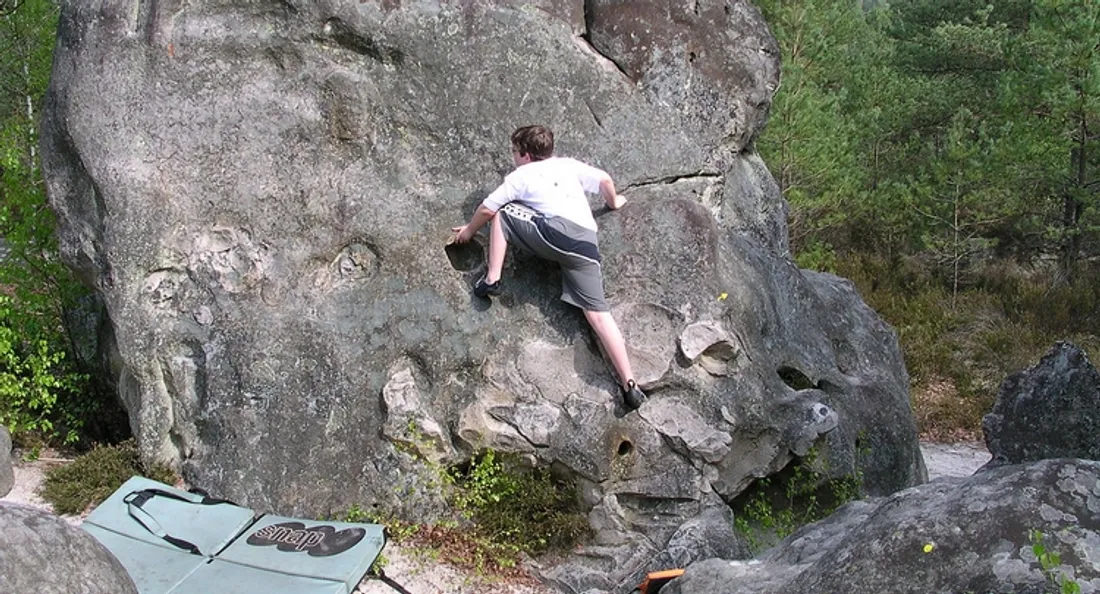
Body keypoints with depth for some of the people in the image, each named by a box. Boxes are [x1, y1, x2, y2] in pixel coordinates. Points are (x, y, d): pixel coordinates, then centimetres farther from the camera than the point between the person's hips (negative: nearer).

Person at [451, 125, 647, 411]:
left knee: (501, 214, 18)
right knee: (597, 312, -1)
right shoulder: (569, 165, 27)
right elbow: (604, 179, 23)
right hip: (587, 242, 5)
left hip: (555, 232, -4)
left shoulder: (521, 175, 17)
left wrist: (469, 230, 37)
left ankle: (492, 280, 10)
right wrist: (613, 201, 44)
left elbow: (487, 209, 19)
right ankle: (629, 384, -13)